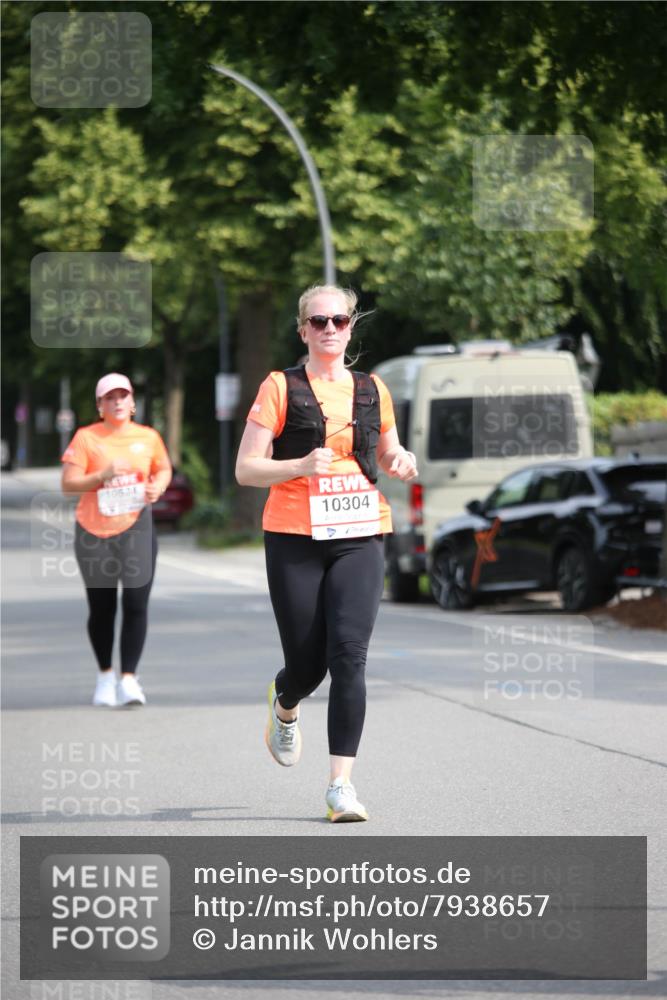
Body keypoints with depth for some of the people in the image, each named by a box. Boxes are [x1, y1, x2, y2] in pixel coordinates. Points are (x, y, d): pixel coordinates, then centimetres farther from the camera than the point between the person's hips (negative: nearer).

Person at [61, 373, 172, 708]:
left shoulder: (148, 437, 4)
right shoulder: (85, 438, -3)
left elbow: (164, 468, 20)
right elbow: (68, 483, -7)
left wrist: (157, 486, -2)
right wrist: (103, 475, -21)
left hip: (136, 530, 1)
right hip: (94, 533, -1)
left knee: (136, 604, -10)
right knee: (101, 608, 7)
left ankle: (128, 679, -7)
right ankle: (105, 675, 24)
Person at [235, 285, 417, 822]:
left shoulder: (372, 390, 11)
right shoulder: (280, 388, 0)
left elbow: (388, 455, 25)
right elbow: (246, 469, -3)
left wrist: (401, 462, 1)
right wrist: (300, 465, -20)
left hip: (359, 538, 2)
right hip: (295, 539, -2)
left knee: (349, 656, -14)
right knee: (307, 663, 3)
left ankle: (342, 784, -13)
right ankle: (284, 706, 42)